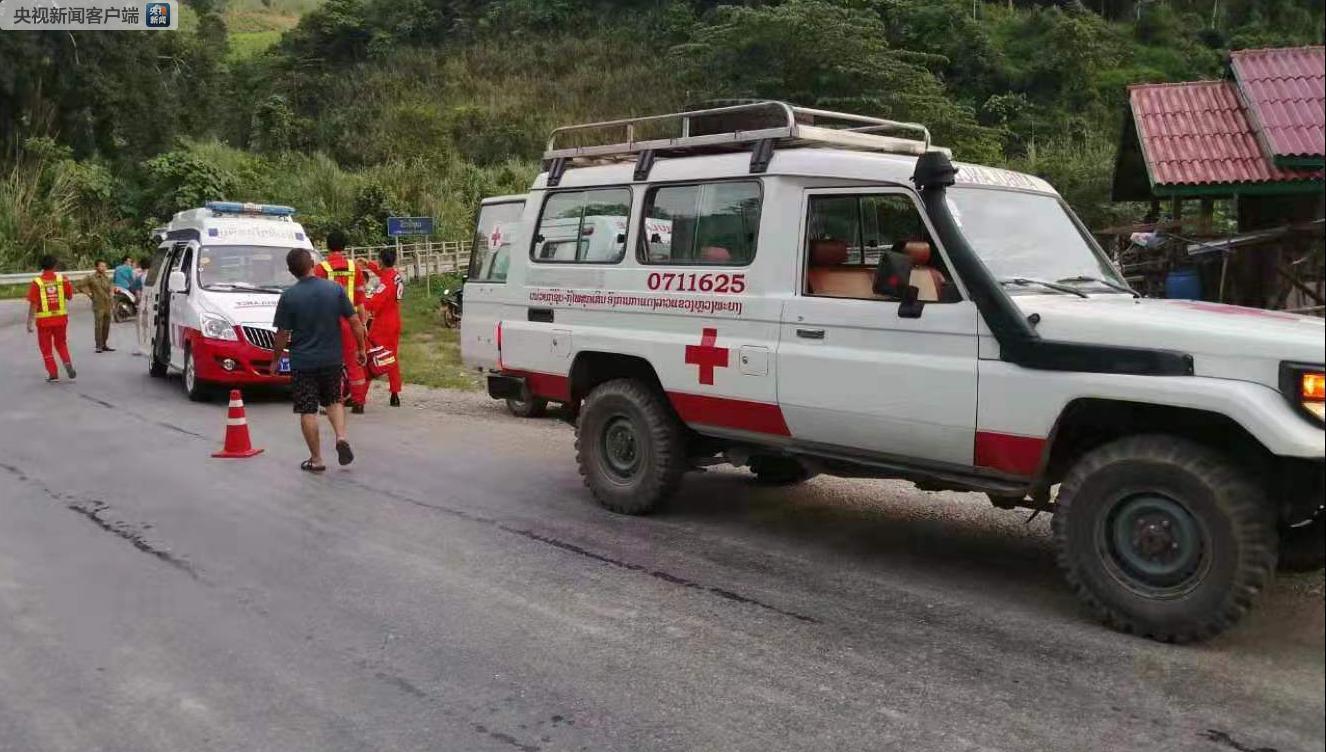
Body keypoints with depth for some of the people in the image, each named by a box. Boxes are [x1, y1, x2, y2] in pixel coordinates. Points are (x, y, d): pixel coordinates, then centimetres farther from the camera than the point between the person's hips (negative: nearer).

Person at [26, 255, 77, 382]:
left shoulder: (36, 282, -9)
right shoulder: (62, 279, -3)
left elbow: (33, 304, -11)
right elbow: (70, 297, 5)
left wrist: (30, 322, -7)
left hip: (44, 319, -2)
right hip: (61, 317, 2)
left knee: (46, 348, 11)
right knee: (61, 344, 20)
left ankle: (53, 373, 10)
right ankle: (67, 363, -2)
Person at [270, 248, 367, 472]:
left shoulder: (288, 297, -9)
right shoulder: (335, 289, -4)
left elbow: (282, 334, -5)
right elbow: (355, 322, -3)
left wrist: (275, 360, 8)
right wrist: (360, 348, 10)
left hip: (302, 362, -2)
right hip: (332, 359, 3)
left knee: (308, 411, 6)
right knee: (334, 401, 22)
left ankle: (316, 459, 10)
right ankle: (341, 437, -1)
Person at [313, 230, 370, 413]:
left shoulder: (321, 268, -5)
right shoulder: (354, 268, 4)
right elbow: (360, 299, 6)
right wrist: (363, 322, 13)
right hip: (350, 320, 3)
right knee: (353, 362, 9)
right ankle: (358, 402, 11)